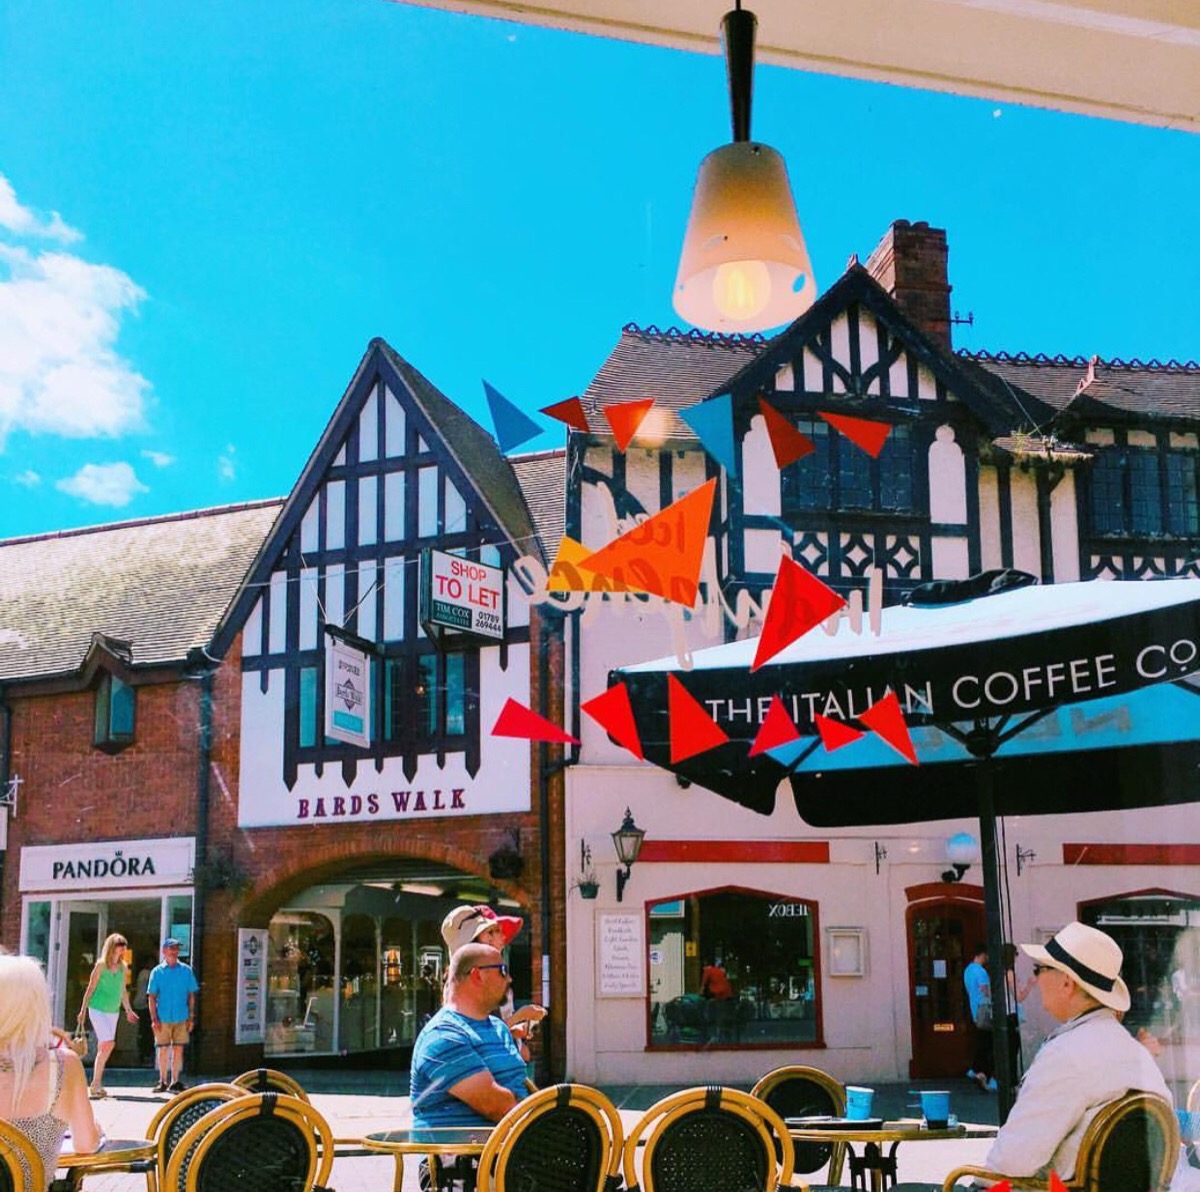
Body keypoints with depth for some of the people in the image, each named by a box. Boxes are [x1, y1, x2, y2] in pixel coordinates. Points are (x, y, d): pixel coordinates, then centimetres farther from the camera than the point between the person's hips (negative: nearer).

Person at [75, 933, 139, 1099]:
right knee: (108, 1044, -16)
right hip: (98, 1009, -6)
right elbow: (91, 988, -5)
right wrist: (83, 1010, -5)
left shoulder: (123, 967, 7)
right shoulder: (101, 965, -8)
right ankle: (95, 1084, -10)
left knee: (104, 1048, 7)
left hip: (113, 1011, 6)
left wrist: (128, 1010, 21)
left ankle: (97, 1085, 16)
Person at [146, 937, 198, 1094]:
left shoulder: (186, 970, 4)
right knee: (163, 1050, 3)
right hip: (163, 1018, -1)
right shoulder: (157, 972, 1)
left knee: (178, 1049, 4)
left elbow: (191, 995, 7)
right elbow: (151, 996, 1)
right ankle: (163, 1081, 15)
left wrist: (191, 1017, 3)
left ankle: (175, 1082, 13)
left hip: (181, 1017, 1)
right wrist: (154, 1019, -7)